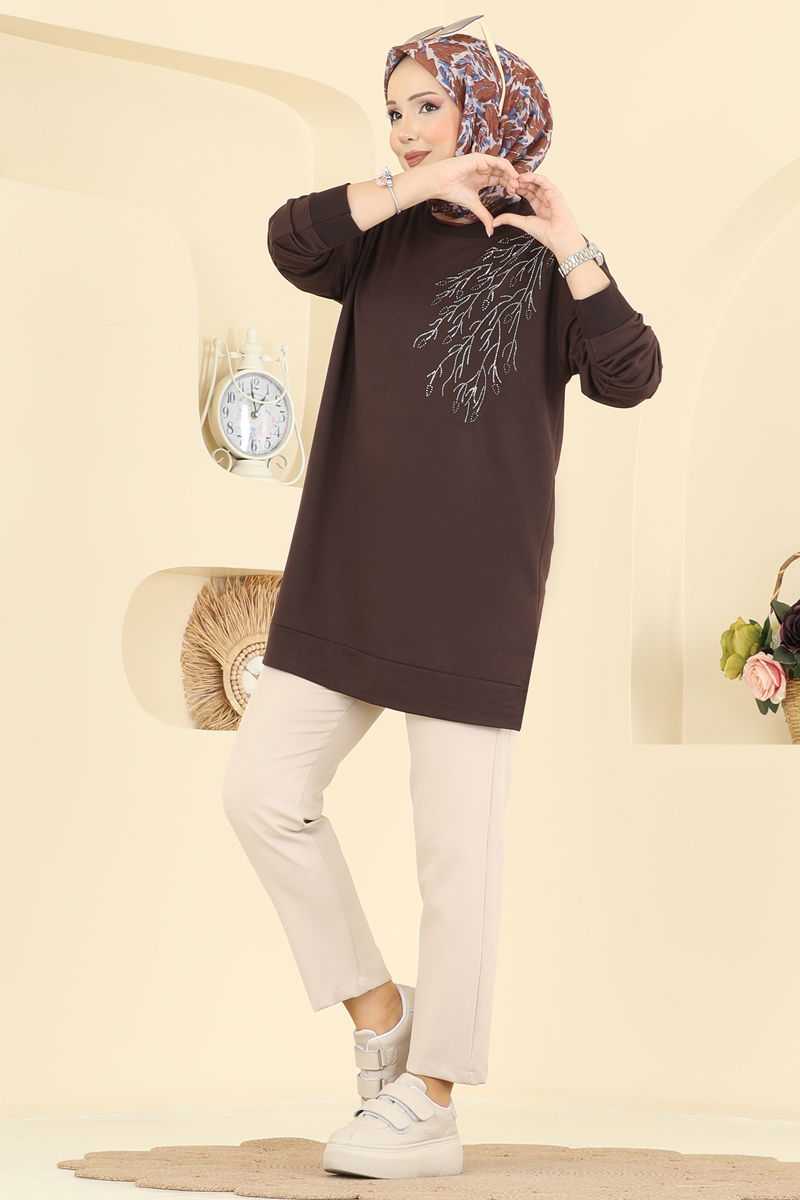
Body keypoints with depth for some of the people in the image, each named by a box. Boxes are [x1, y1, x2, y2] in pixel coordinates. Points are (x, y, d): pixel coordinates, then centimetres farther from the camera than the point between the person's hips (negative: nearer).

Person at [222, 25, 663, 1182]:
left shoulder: (541, 267, 3)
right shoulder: (386, 243, 13)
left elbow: (630, 379, -14)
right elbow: (292, 242, -9)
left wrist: (570, 246, -16)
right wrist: (416, 186, -17)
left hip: (473, 586, -5)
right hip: (352, 577, 5)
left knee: (456, 844, -2)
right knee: (262, 790, -1)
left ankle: (429, 1109, 7)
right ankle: (379, 1008, 15)